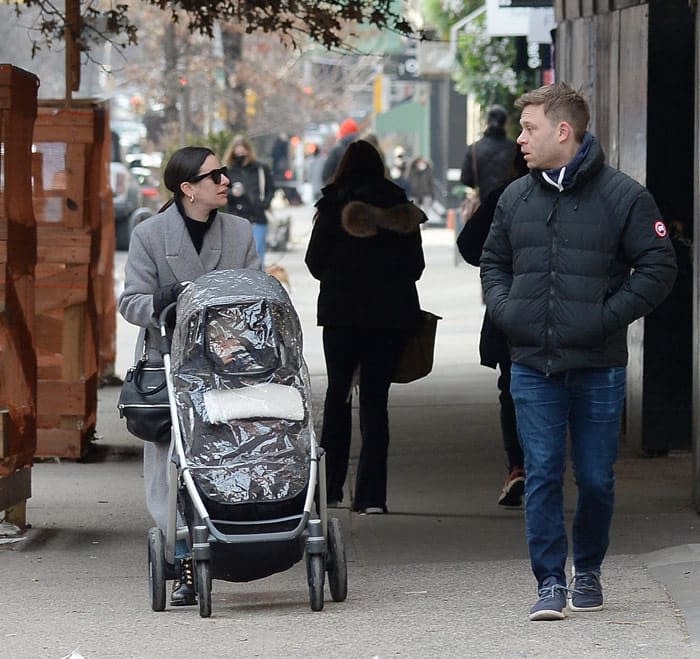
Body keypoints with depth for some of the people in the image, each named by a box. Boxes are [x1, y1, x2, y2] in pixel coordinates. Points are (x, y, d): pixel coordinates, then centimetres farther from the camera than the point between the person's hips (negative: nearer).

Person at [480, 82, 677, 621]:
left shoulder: (622, 196, -5)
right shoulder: (516, 198, 9)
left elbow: (658, 268, -4)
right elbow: (493, 261, 23)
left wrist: (608, 317, -13)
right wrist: (503, 308, 4)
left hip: (598, 368, -3)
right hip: (532, 368, 3)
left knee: (596, 478, 7)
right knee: (541, 475, -3)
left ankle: (588, 571, 26)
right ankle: (550, 582, 1)